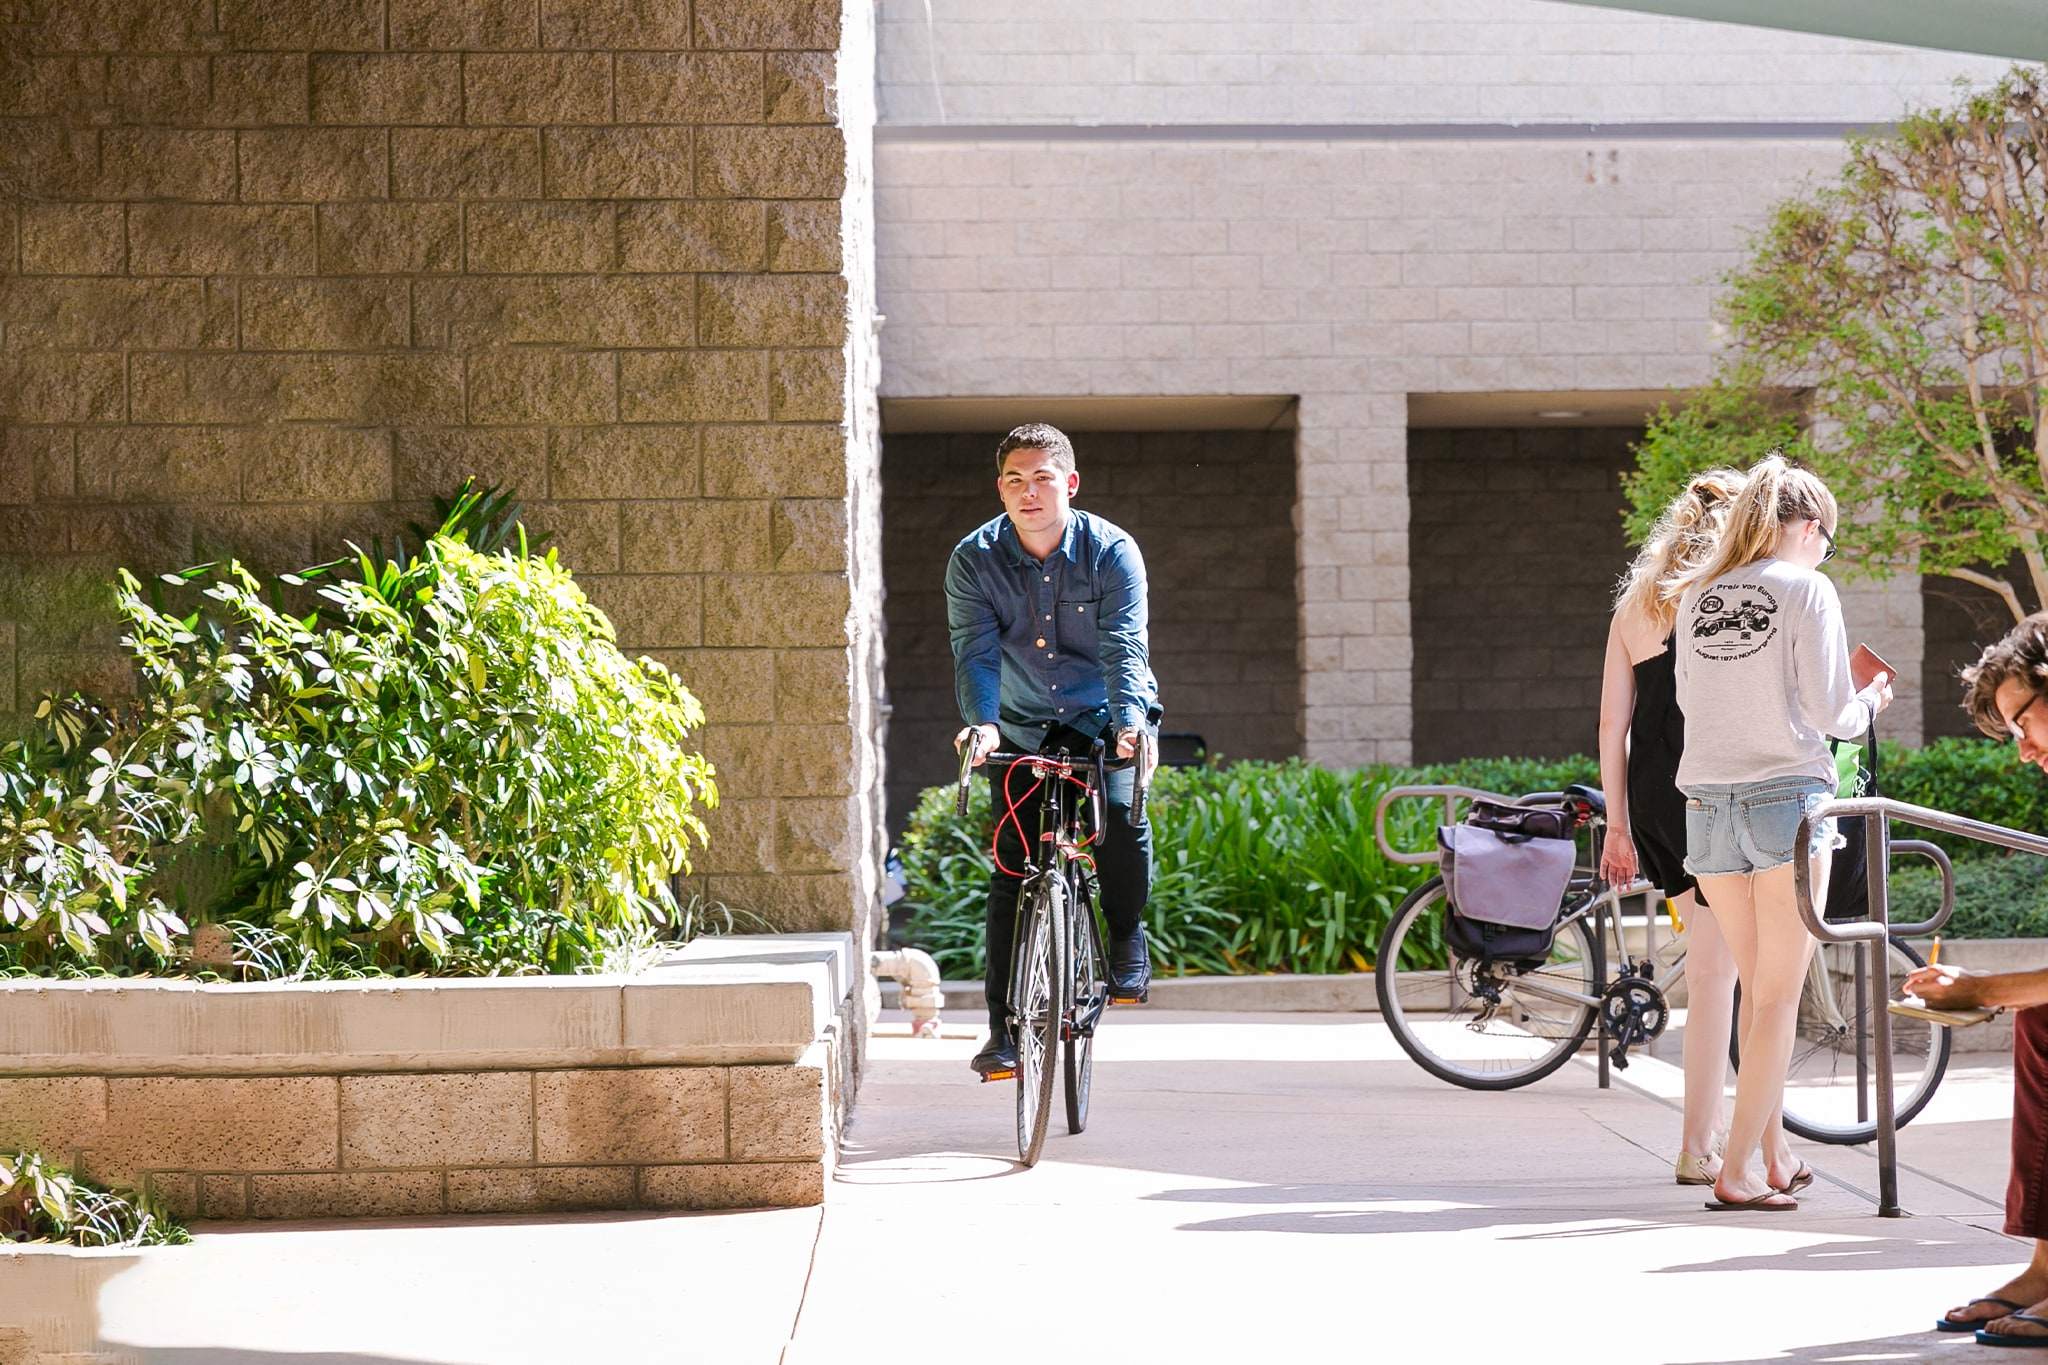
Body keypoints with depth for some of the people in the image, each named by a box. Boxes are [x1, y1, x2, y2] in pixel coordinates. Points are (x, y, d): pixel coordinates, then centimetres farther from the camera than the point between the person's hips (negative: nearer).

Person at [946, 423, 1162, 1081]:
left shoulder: (1112, 551, -17)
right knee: (1012, 872, -6)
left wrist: (1129, 720, -45)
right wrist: (982, 722, -41)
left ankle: (1126, 936, 2)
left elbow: (1125, 647, -26)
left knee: (1121, 821, -28)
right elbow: (976, 651, -21)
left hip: (1105, 719, -2)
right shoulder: (974, 559, -12)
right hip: (1023, 728, 2)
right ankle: (1004, 1029, 0)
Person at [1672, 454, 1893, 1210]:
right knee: (1779, 996, 2)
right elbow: (1828, 711, -8)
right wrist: (1871, 701, 13)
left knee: (1757, 989, 17)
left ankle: (1775, 1155, 23)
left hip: (1708, 804, 5)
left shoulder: (1697, 594, 9)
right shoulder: (1806, 588, -5)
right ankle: (1740, 1169, -2)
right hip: (1787, 795, -5)